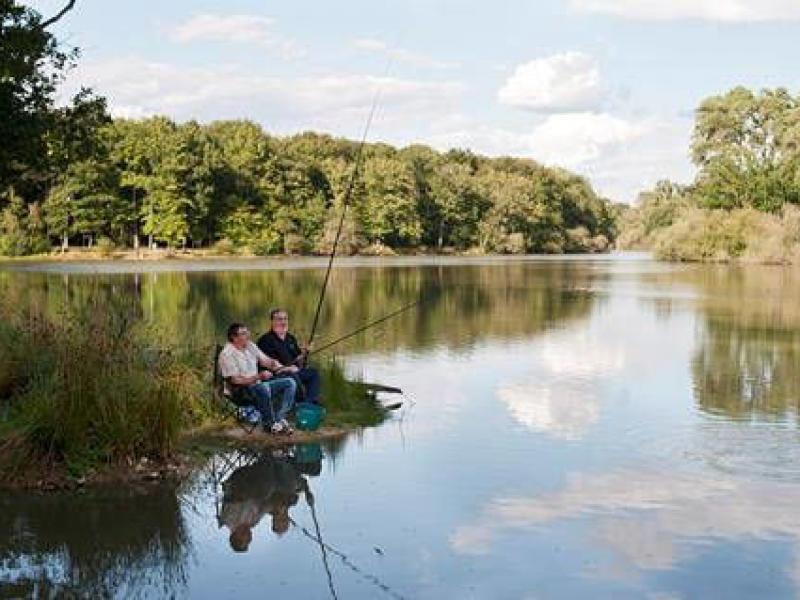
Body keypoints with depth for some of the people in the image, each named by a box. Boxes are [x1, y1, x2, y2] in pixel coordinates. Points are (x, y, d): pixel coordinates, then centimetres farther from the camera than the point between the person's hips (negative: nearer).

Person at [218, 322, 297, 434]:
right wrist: (259, 376, -29)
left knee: (290, 383, -4)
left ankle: (279, 419, -14)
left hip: (257, 385, 9)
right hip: (239, 392, -9)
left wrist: (276, 365, -12)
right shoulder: (227, 354, -15)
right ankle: (269, 424, -23)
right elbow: (236, 380, -21)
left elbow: (266, 361, 11)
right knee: (263, 387, -40)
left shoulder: (250, 346, 10)